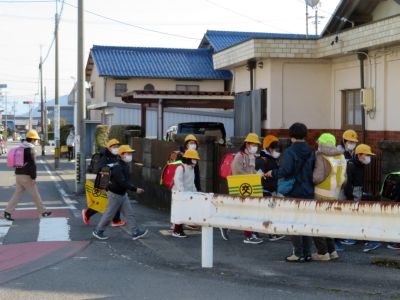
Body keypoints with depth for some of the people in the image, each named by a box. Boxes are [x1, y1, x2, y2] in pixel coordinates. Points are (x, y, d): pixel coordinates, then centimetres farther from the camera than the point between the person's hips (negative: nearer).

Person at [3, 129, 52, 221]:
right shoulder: (30, 150, -14)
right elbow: (32, 165, -19)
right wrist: (33, 177, -17)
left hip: (18, 175, 8)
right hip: (26, 176, -8)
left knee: (17, 194, 9)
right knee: (35, 194, 3)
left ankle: (8, 212, 2)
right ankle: (43, 211, 14)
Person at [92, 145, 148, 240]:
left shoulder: (125, 165, 6)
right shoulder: (117, 167, -25)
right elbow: (122, 183, -32)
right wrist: (135, 189, -30)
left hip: (123, 194, 9)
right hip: (115, 194, -9)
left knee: (129, 213, 6)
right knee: (109, 214, 3)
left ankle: (135, 232, 9)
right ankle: (98, 231, 18)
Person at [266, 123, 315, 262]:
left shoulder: (290, 151, -13)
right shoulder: (311, 152, 6)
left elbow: (285, 170, -22)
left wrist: (273, 173, -6)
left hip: (294, 192, -6)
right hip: (308, 192, 6)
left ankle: (298, 253, 1)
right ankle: (307, 253, 15)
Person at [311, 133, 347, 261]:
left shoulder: (321, 157, -15)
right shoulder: (341, 157, 8)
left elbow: (317, 178, -22)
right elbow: (343, 178, 11)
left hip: (321, 196, -7)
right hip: (334, 195, 8)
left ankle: (323, 252, 3)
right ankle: (332, 250, 18)